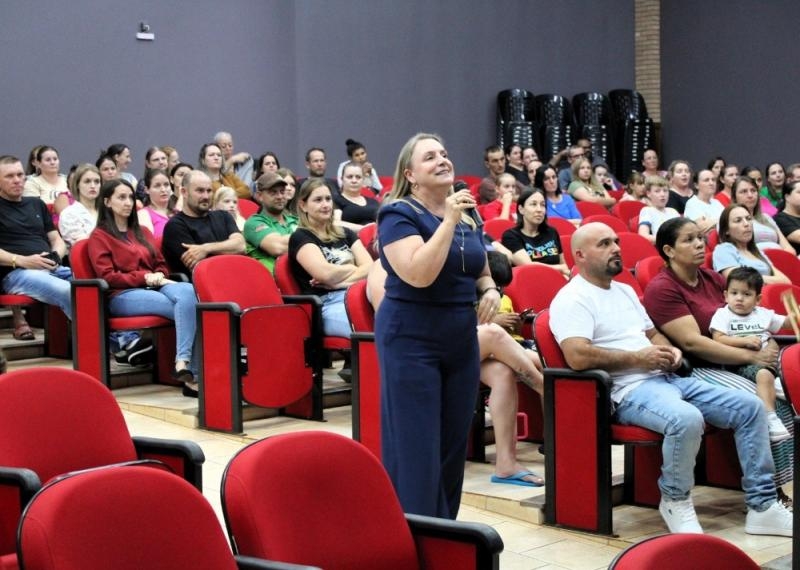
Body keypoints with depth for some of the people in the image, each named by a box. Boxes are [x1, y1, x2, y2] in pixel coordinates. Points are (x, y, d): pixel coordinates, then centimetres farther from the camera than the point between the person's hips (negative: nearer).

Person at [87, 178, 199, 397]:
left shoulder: (143, 232, 27)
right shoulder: (99, 237, 9)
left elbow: (161, 264, 25)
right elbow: (107, 276, -2)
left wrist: (159, 277, 0)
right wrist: (145, 277, -12)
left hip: (153, 288, 5)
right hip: (122, 295, -5)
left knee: (188, 291, -34)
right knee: (188, 307, -32)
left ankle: (183, 363, -44)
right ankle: (191, 373, -38)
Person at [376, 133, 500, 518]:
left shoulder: (466, 216, 12)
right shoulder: (398, 214, -10)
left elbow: (481, 271, 25)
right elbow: (418, 274, -25)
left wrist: (490, 289, 3)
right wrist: (448, 221, -22)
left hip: (462, 342, 7)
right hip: (411, 342, -7)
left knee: (453, 446, 11)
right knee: (415, 450, -4)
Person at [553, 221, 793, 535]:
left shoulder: (625, 291, 23)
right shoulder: (572, 299, -7)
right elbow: (577, 356, -21)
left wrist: (670, 350, 7)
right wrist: (638, 358, -13)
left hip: (665, 378, 9)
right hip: (628, 390, -9)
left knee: (750, 406, -1)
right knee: (687, 419, -38)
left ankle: (762, 505, 4)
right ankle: (675, 501, -11)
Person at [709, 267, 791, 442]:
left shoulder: (763, 314, 18)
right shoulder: (723, 315, 4)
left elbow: (786, 323, 29)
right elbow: (718, 339, -9)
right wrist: (745, 341, -16)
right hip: (742, 363, -6)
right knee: (764, 375, -37)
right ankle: (770, 418, -43)